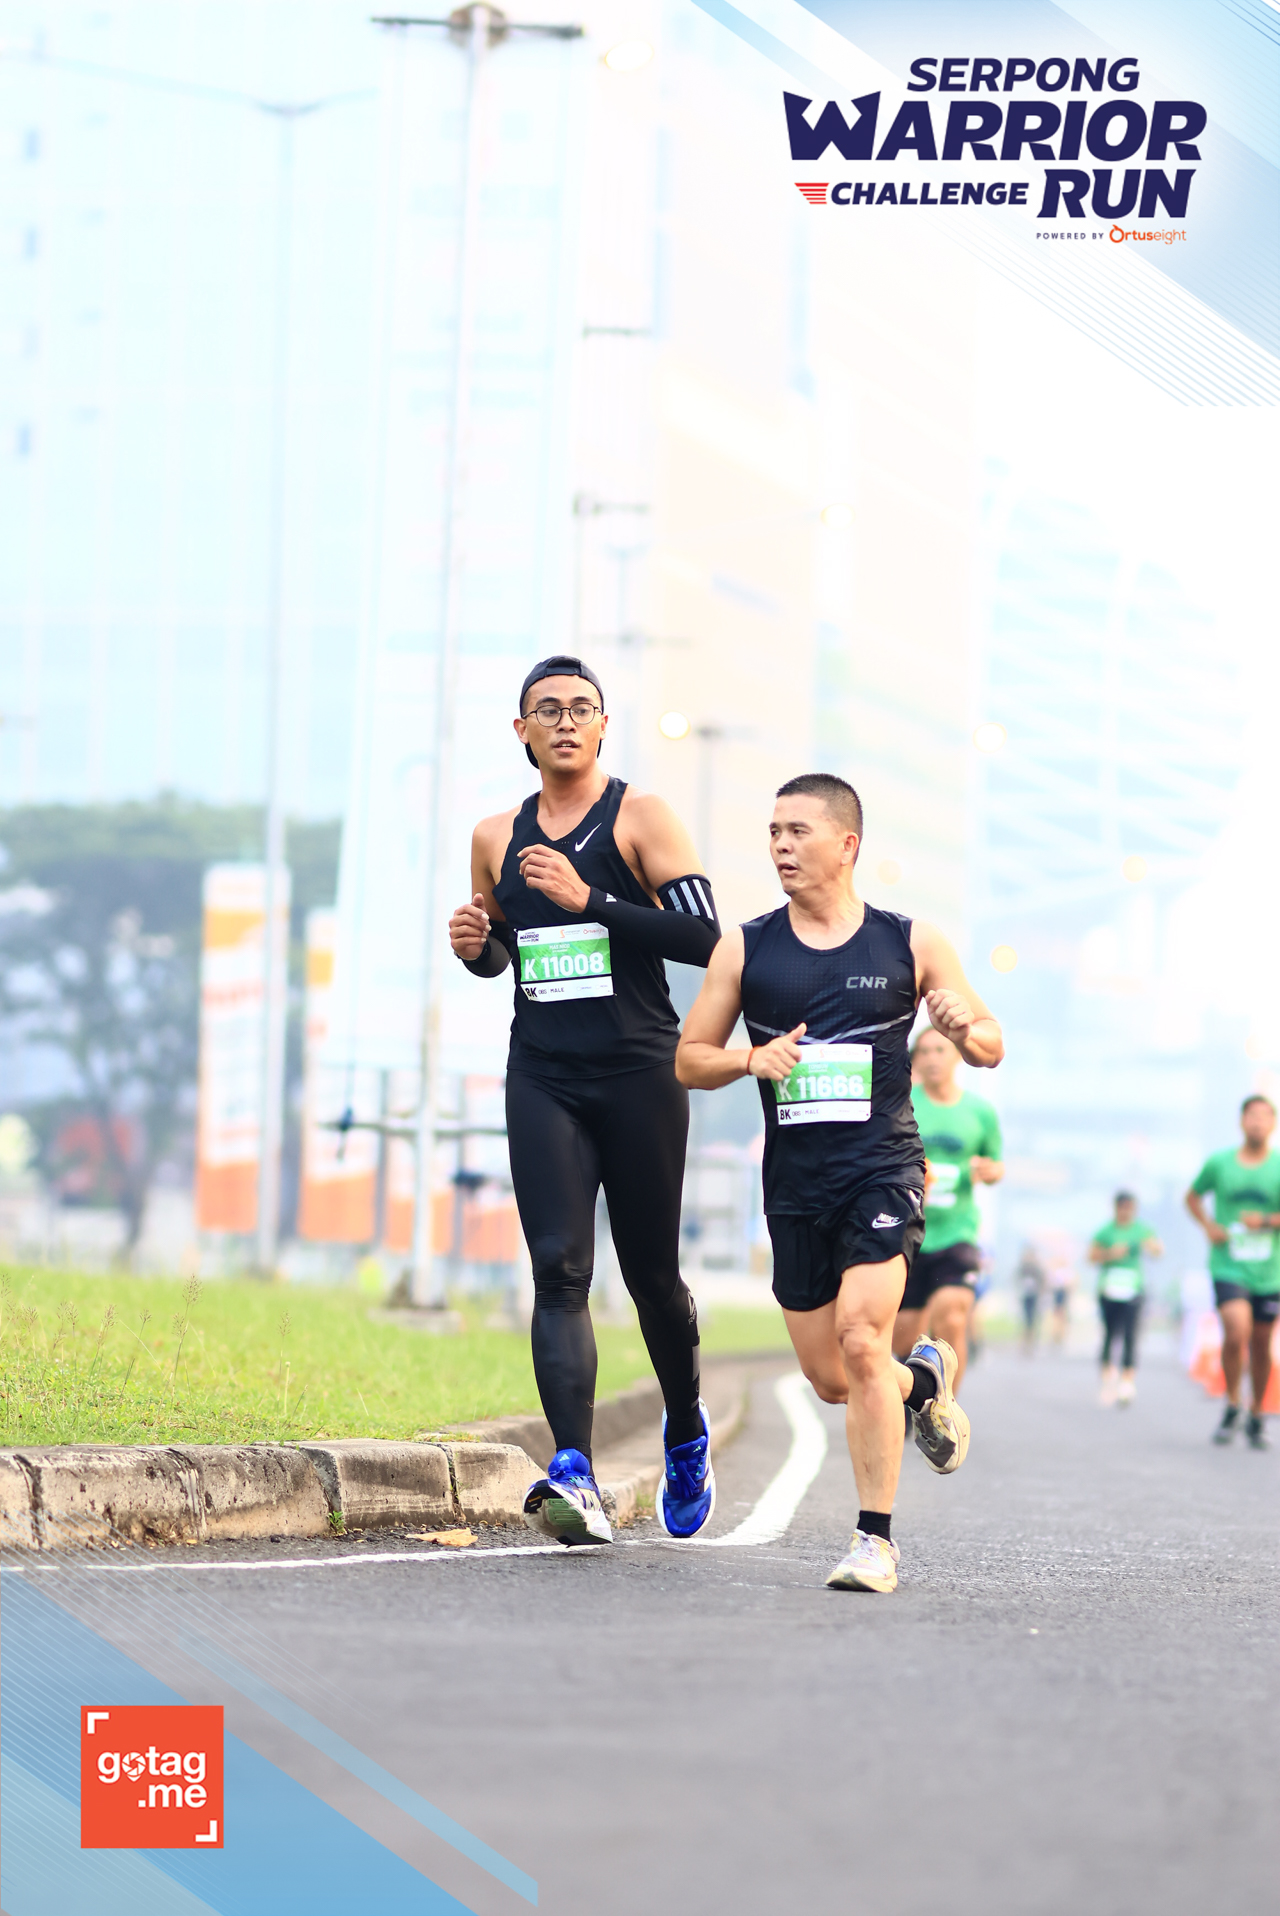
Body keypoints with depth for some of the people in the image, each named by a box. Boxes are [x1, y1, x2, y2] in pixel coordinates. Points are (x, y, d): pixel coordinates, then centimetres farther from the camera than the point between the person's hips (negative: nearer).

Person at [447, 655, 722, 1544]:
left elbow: (705, 937, -11)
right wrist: (477, 945, 2)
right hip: (542, 1077, 3)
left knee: (652, 1273, 7)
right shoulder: (497, 837, 13)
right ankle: (575, 1478, -24)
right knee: (559, 1270, -13)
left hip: (639, 1072, -3)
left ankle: (687, 1432, 35)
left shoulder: (642, 818, -2)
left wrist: (590, 901, -18)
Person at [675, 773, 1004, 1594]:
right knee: (831, 1377, 8)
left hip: (883, 1169, -3)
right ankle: (925, 1379, 43)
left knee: (860, 1337, -21)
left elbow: (992, 1046, 9)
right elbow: (689, 1060, 10)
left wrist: (963, 1027, -14)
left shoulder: (911, 944, 1)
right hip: (795, 1181, 3)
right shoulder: (745, 949, 5)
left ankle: (877, 1540, -13)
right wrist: (751, 1058, -11)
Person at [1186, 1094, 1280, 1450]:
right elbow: (1193, 1196, 18)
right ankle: (1232, 1408, -1)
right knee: (1237, 1331, -21)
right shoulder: (1219, 1163, 1)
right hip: (1228, 1268, -1)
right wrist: (1208, 1226, 1)